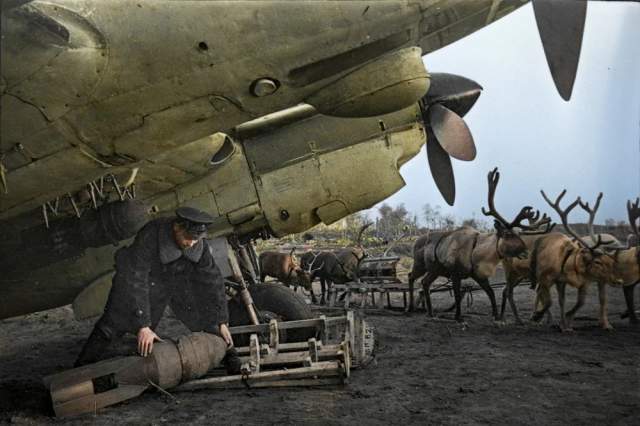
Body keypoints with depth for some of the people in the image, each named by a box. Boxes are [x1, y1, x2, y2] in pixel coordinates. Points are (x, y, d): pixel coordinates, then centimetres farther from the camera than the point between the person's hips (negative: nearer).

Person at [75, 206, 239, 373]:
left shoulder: (198, 243, -25)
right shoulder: (149, 237, -38)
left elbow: (212, 279, -16)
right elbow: (136, 282, -39)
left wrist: (222, 322, -15)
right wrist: (143, 326, -43)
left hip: (178, 276, 4)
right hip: (139, 274, -3)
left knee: (207, 311, -2)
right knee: (113, 322, -8)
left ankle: (226, 349, 22)